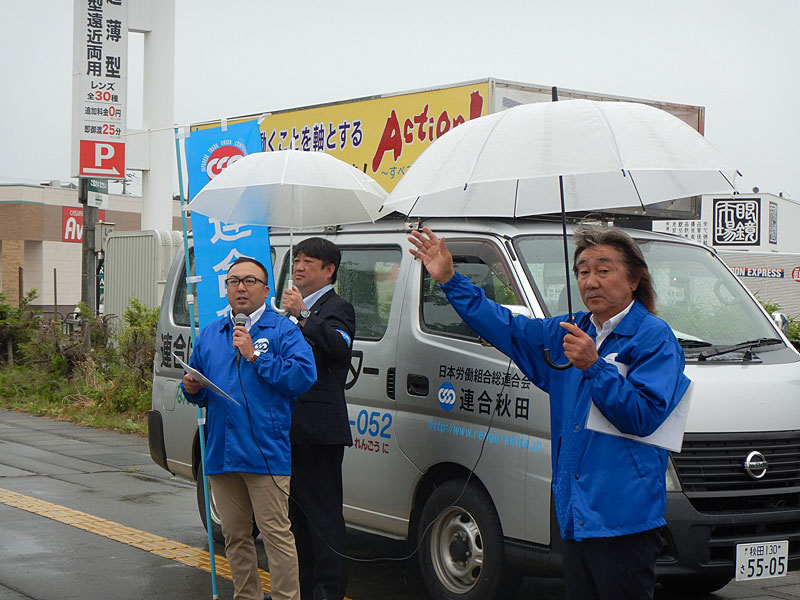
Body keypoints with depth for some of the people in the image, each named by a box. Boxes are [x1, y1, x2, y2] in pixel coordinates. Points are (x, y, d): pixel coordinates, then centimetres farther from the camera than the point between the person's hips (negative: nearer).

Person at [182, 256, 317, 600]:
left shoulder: (283, 331, 0)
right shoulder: (209, 334, 17)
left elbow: (303, 376, -15)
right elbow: (199, 391, 22)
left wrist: (255, 356, -16)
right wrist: (192, 389, -2)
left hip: (266, 454, -6)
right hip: (221, 454, 6)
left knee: (276, 532, -6)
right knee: (235, 535, 13)